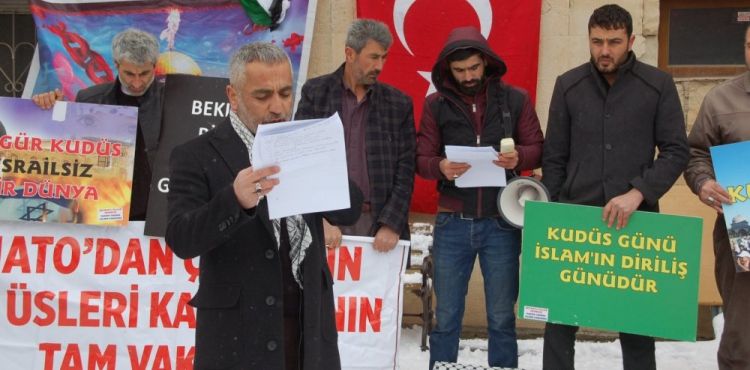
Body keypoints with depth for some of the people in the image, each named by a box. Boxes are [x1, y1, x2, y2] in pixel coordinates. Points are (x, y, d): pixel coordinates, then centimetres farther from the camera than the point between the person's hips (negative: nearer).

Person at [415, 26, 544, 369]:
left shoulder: (515, 99, 2)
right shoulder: (436, 104, 3)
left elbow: (539, 149, 5)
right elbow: (420, 159, 2)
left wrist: (519, 157, -17)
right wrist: (440, 167, -20)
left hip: (501, 223, 0)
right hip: (452, 223, 0)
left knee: (501, 317, 9)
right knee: (446, 316, 8)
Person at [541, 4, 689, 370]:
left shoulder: (658, 85, 0)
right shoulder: (568, 85, 5)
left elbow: (676, 151, -3)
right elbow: (554, 157, 7)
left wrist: (637, 193, -17)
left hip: (635, 220, -1)